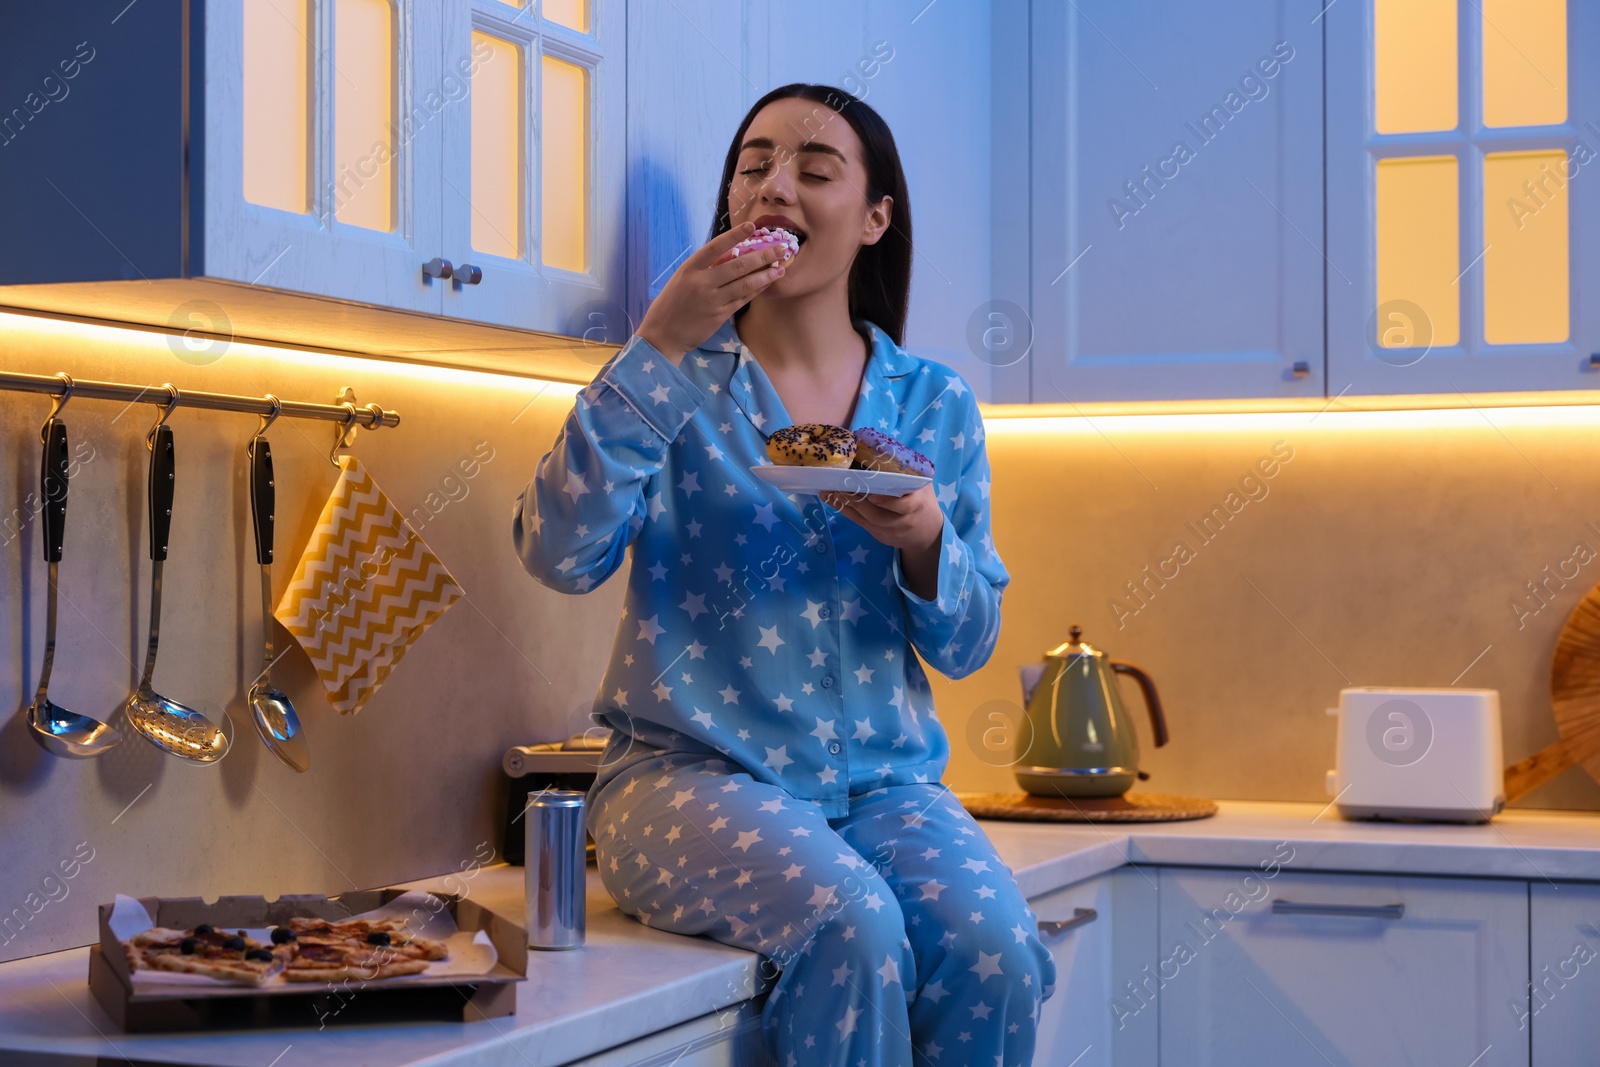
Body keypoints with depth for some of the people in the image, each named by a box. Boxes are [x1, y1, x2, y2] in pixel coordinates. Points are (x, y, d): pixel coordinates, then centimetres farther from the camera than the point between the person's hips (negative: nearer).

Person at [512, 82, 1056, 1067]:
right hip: (695, 765, -2)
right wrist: (661, 347, -15)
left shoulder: (934, 402, 11)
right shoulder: (677, 379, 5)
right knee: (853, 930, -32)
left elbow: (968, 645, 11)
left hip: (884, 775, 3)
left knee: (996, 951, -27)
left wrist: (922, 541, -11)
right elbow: (560, 556, -12)